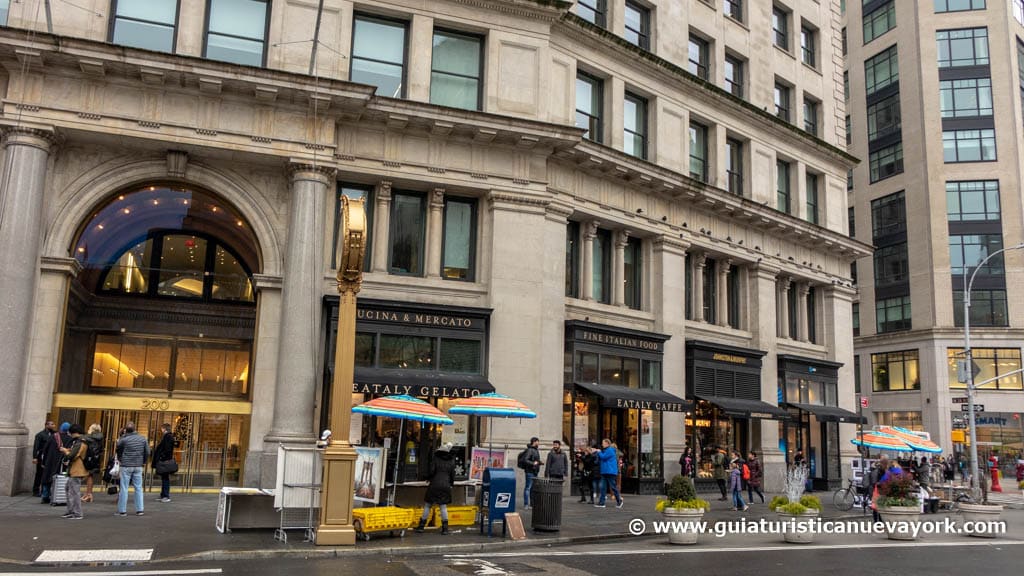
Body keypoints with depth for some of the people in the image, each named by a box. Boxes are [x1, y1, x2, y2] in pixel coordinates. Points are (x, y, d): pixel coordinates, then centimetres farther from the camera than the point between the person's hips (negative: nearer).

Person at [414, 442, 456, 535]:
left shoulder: (436, 459, -4)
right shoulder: (451, 461, 5)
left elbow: (432, 471, -7)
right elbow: (453, 474, 9)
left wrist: (430, 478, 12)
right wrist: (451, 483, 23)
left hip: (435, 485, -3)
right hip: (446, 486, 3)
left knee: (427, 505, 6)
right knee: (443, 506, 7)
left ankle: (421, 526, 10)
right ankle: (445, 528, 3)